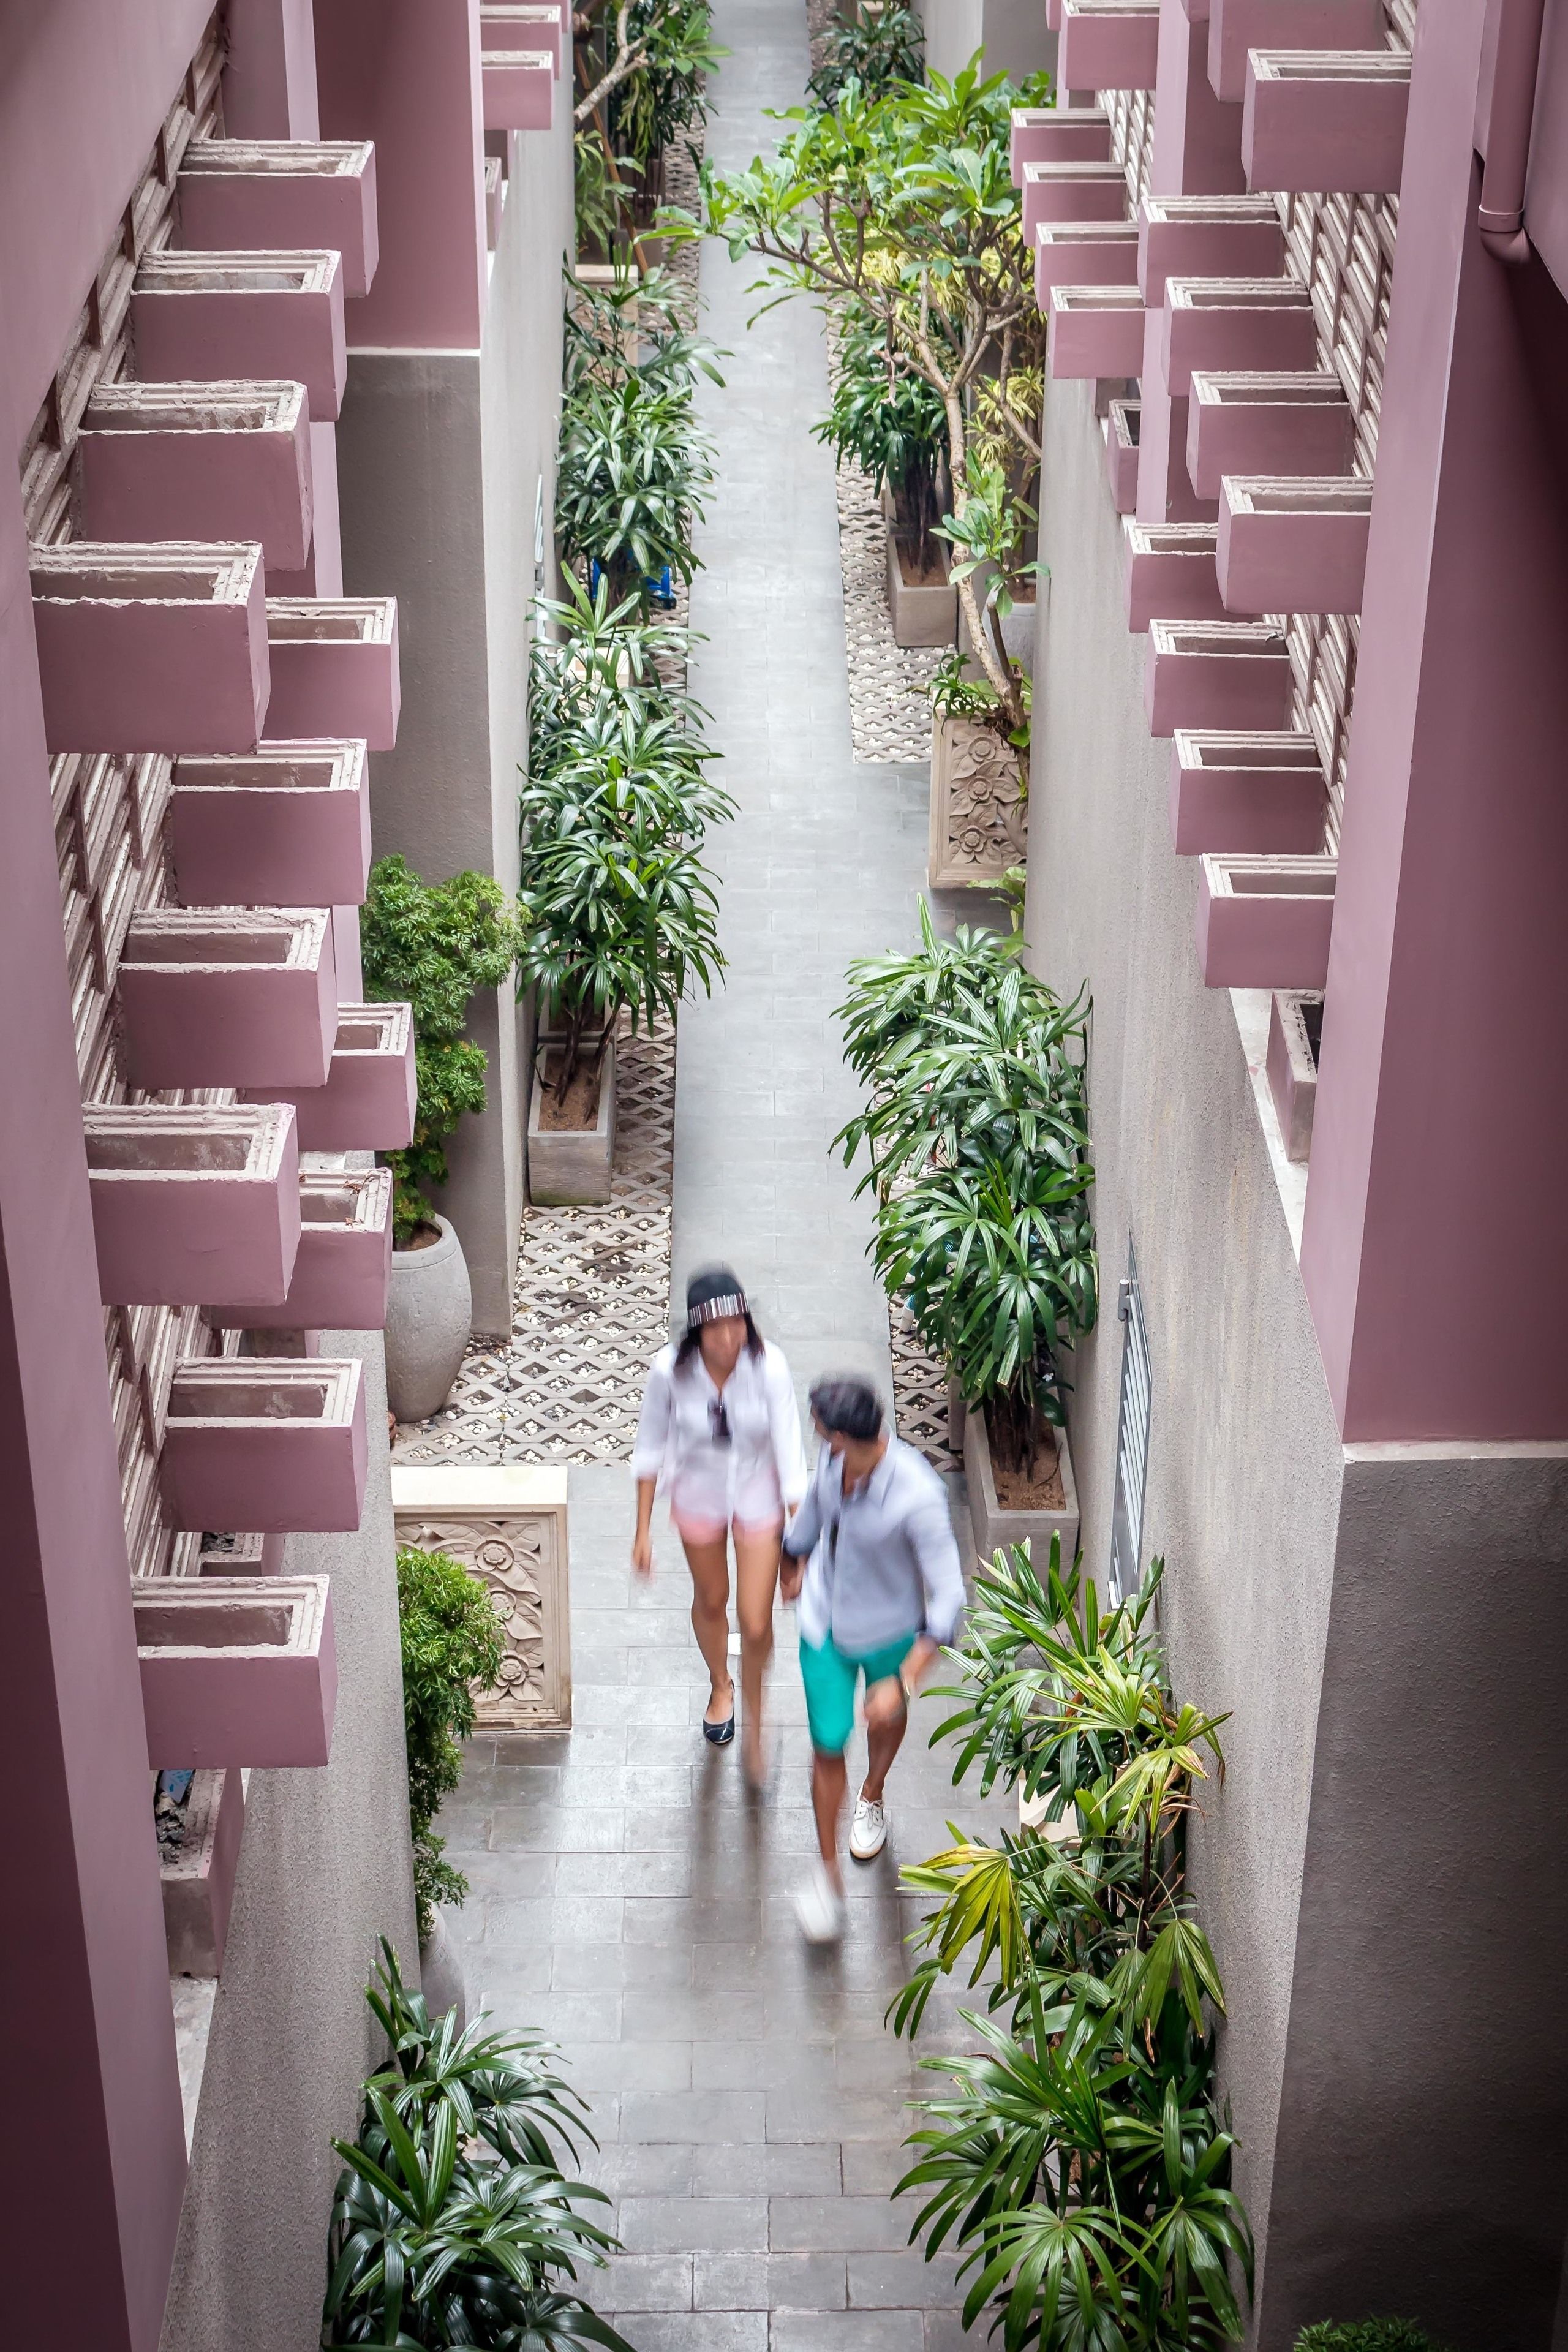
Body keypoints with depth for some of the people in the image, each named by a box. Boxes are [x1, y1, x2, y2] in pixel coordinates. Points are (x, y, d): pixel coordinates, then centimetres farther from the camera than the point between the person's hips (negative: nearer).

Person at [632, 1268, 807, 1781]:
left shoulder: (768, 1366, -29)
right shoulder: (671, 1369, -26)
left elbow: (788, 1450, -21)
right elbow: (651, 1447, -11)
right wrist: (644, 1529, -8)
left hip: (758, 1499, -1)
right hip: (698, 1497, 1)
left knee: (756, 1625, 3)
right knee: (711, 1600, 25)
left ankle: (753, 1723, 33)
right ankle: (720, 1686, 56)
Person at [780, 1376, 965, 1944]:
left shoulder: (918, 1497, -39)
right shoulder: (835, 1457, -21)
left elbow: (948, 1594, -33)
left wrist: (904, 1682, -36)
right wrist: (795, 1562, 22)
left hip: (888, 1632, -3)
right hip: (825, 1626, 3)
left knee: (887, 1719, 27)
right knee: (828, 1746, 7)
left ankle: (872, 1796, 60)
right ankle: (827, 1873, 24)